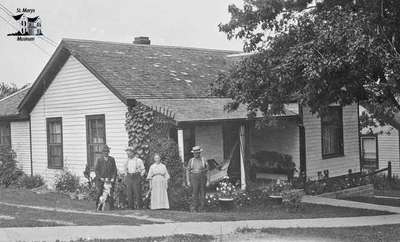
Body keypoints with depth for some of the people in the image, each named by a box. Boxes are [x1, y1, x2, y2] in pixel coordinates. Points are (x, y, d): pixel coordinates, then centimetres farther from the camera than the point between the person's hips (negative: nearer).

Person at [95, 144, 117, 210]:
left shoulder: (112, 159, 10)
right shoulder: (99, 160, 6)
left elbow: (114, 170, 9)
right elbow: (96, 170, 3)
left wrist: (113, 178, -3)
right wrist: (100, 178, -7)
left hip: (110, 180, 0)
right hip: (101, 180, 0)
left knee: (110, 194, -7)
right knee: (99, 194, -2)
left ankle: (111, 207, -2)